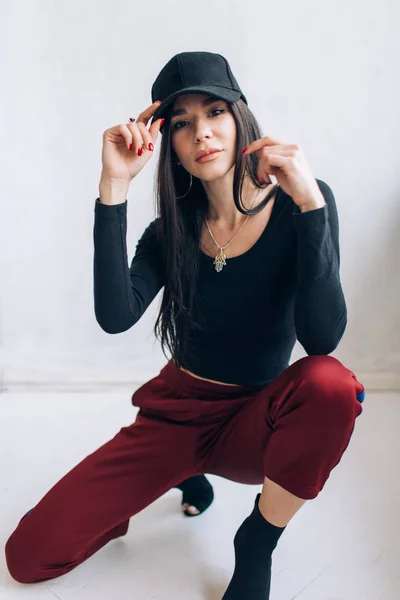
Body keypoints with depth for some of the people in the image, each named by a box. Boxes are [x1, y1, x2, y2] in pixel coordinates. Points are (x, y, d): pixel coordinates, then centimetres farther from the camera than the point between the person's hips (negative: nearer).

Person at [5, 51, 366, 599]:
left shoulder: (301, 203, -12)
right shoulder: (172, 229, -5)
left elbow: (322, 337, -25)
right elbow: (115, 317, -23)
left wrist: (310, 205, -34)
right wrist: (115, 186, -27)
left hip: (256, 424, -2)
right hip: (175, 412, 3)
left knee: (331, 384, -37)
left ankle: (257, 543, -8)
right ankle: (184, 474, 17)